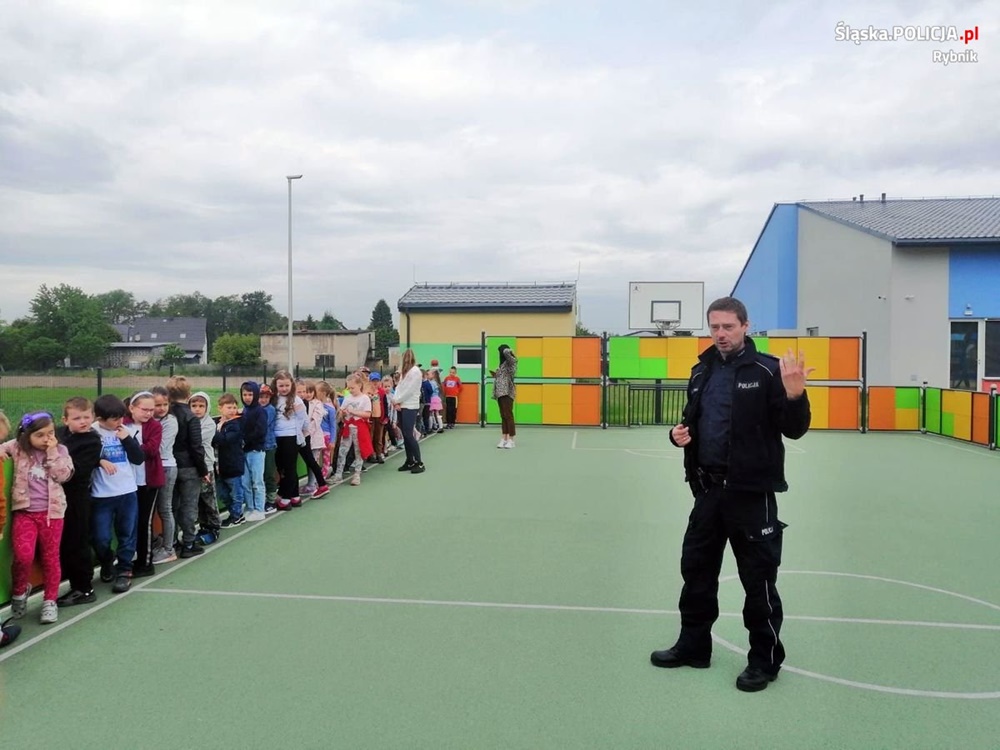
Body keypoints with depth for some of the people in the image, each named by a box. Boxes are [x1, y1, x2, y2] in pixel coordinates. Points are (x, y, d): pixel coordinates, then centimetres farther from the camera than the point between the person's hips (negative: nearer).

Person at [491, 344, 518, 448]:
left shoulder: (510, 362, -6)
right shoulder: (503, 364, 18)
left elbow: (506, 352, -24)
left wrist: (511, 352, -3)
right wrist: (495, 375, 8)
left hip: (507, 392, -9)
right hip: (500, 392, 9)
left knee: (508, 415, -9)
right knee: (503, 416, 8)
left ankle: (510, 440, -7)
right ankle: (504, 439, 10)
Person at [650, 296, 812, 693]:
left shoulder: (767, 370, -9)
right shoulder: (702, 371, 10)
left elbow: (794, 430, -11)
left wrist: (795, 396, -29)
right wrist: (680, 433, -2)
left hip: (751, 492, -6)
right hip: (709, 489, 7)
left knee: (758, 577, 5)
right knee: (696, 568, 15)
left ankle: (765, 659, 21)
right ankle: (693, 645, 31)